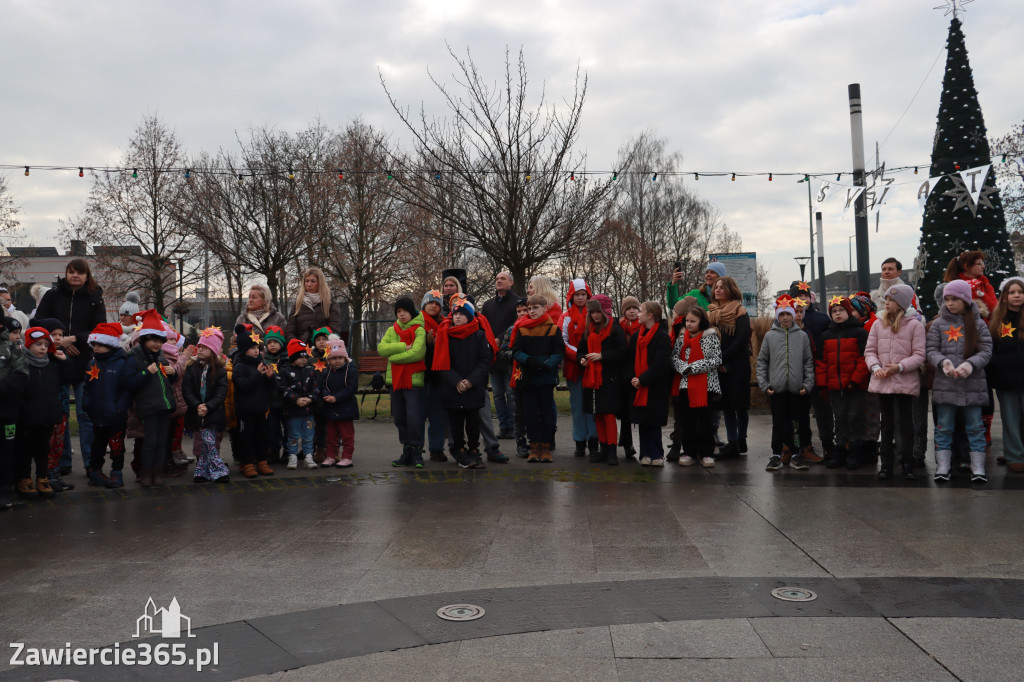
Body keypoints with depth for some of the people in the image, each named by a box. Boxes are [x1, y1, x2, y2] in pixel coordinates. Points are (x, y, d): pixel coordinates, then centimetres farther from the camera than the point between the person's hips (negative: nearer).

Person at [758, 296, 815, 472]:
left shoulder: (802, 336, 7)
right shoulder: (770, 336, 5)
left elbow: (809, 362, 6)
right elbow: (761, 361, 6)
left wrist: (808, 384, -3)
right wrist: (764, 384, -2)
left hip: (797, 389, 1)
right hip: (777, 389, 0)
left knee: (798, 421, 5)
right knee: (779, 423, 5)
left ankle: (795, 455, 14)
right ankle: (776, 455, 12)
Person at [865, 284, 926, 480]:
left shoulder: (915, 325, -3)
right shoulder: (878, 325, 9)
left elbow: (919, 355, -6)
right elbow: (870, 351, 9)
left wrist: (900, 367, -19)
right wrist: (875, 367, -9)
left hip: (905, 382, -4)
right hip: (882, 382, 4)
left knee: (905, 424, -1)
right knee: (887, 424, 11)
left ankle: (908, 464, 12)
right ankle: (886, 465, 18)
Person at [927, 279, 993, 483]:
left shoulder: (978, 324, 5)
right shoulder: (938, 324, 6)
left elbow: (986, 351, -1)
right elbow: (931, 351, 2)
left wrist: (970, 364, -20)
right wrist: (943, 361, -19)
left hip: (973, 384, 0)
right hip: (945, 384, 0)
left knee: (975, 427, 5)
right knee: (943, 427, 4)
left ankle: (978, 469, 12)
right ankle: (942, 468, 9)